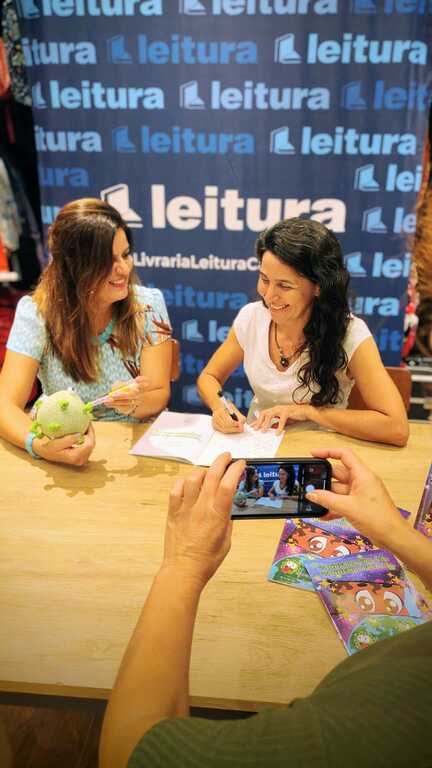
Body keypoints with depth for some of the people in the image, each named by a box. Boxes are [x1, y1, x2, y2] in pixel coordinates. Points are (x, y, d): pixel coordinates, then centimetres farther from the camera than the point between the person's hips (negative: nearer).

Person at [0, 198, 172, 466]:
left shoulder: (148, 304, -8)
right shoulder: (36, 312, -11)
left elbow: (160, 394, -8)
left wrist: (135, 403, -31)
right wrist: (38, 445, -35)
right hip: (65, 444, 2)